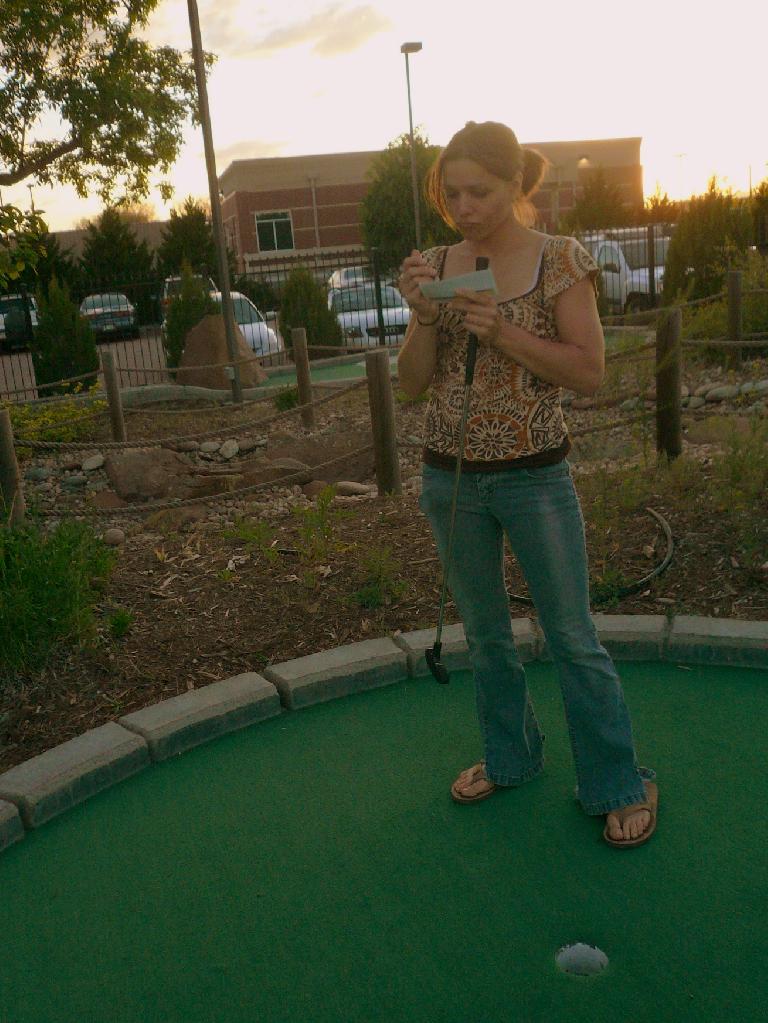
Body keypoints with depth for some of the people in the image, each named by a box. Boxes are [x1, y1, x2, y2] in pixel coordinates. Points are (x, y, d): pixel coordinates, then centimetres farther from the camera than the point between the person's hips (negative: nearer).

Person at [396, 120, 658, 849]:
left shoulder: (560, 261, -7)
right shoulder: (435, 267, 4)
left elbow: (591, 372, -12)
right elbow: (413, 383, 3)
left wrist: (500, 329, -21)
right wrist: (423, 314, -14)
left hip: (534, 475, -4)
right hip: (449, 476, 4)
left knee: (573, 638, 5)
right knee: (484, 632, 17)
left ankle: (619, 786, 23)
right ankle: (509, 758, 38)